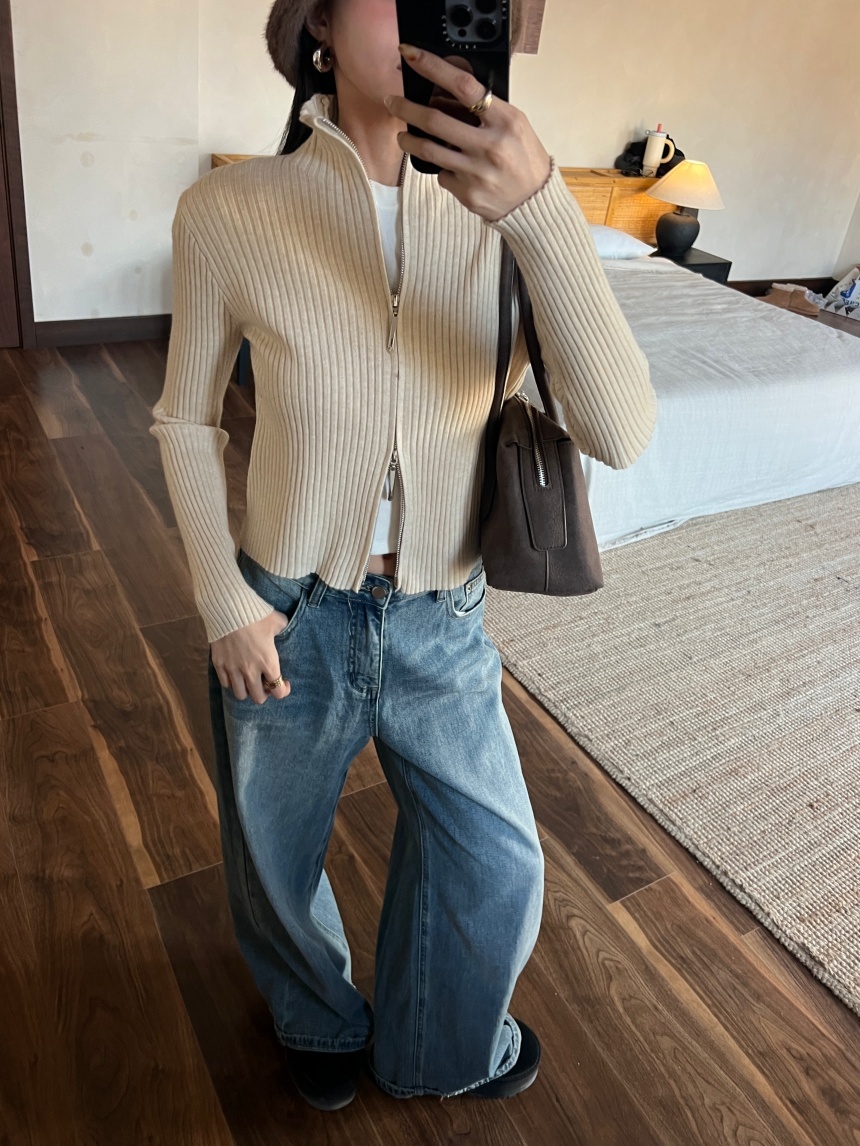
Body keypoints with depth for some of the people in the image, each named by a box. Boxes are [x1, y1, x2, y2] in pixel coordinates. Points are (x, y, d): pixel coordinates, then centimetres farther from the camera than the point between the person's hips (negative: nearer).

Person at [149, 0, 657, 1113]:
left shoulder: (504, 216, -13)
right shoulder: (228, 210, -15)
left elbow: (619, 432, -25)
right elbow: (186, 418, -2)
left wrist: (544, 213, -37)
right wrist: (222, 601, -9)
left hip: (442, 626, 2)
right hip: (287, 623, -1)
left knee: (497, 865, 16)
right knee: (276, 860, 22)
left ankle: (443, 1042, 53)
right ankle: (319, 1014, 60)